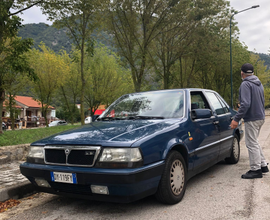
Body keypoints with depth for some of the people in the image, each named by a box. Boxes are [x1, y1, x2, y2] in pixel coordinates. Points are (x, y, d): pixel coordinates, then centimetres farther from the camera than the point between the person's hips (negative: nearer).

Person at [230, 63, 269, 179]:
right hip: (260, 117, 10)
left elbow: (245, 104, -24)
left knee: (252, 144, -2)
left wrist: (236, 119, -23)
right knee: (254, 142, 20)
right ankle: (263, 165, 26)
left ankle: (256, 170, 4)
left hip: (252, 119, -10)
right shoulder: (259, 83, 14)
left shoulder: (246, 84, -15)